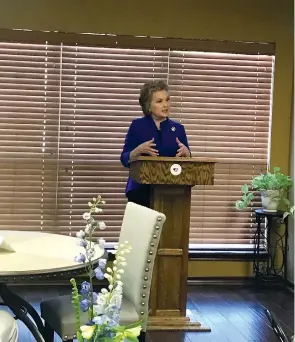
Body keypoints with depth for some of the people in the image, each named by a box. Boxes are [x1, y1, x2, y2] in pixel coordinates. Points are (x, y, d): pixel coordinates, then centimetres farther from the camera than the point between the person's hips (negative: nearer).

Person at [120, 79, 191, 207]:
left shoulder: (178, 128, 9)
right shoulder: (137, 125, 2)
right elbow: (125, 160, -1)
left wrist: (185, 152, -12)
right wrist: (139, 150, -19)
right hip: (141, 189, -2)